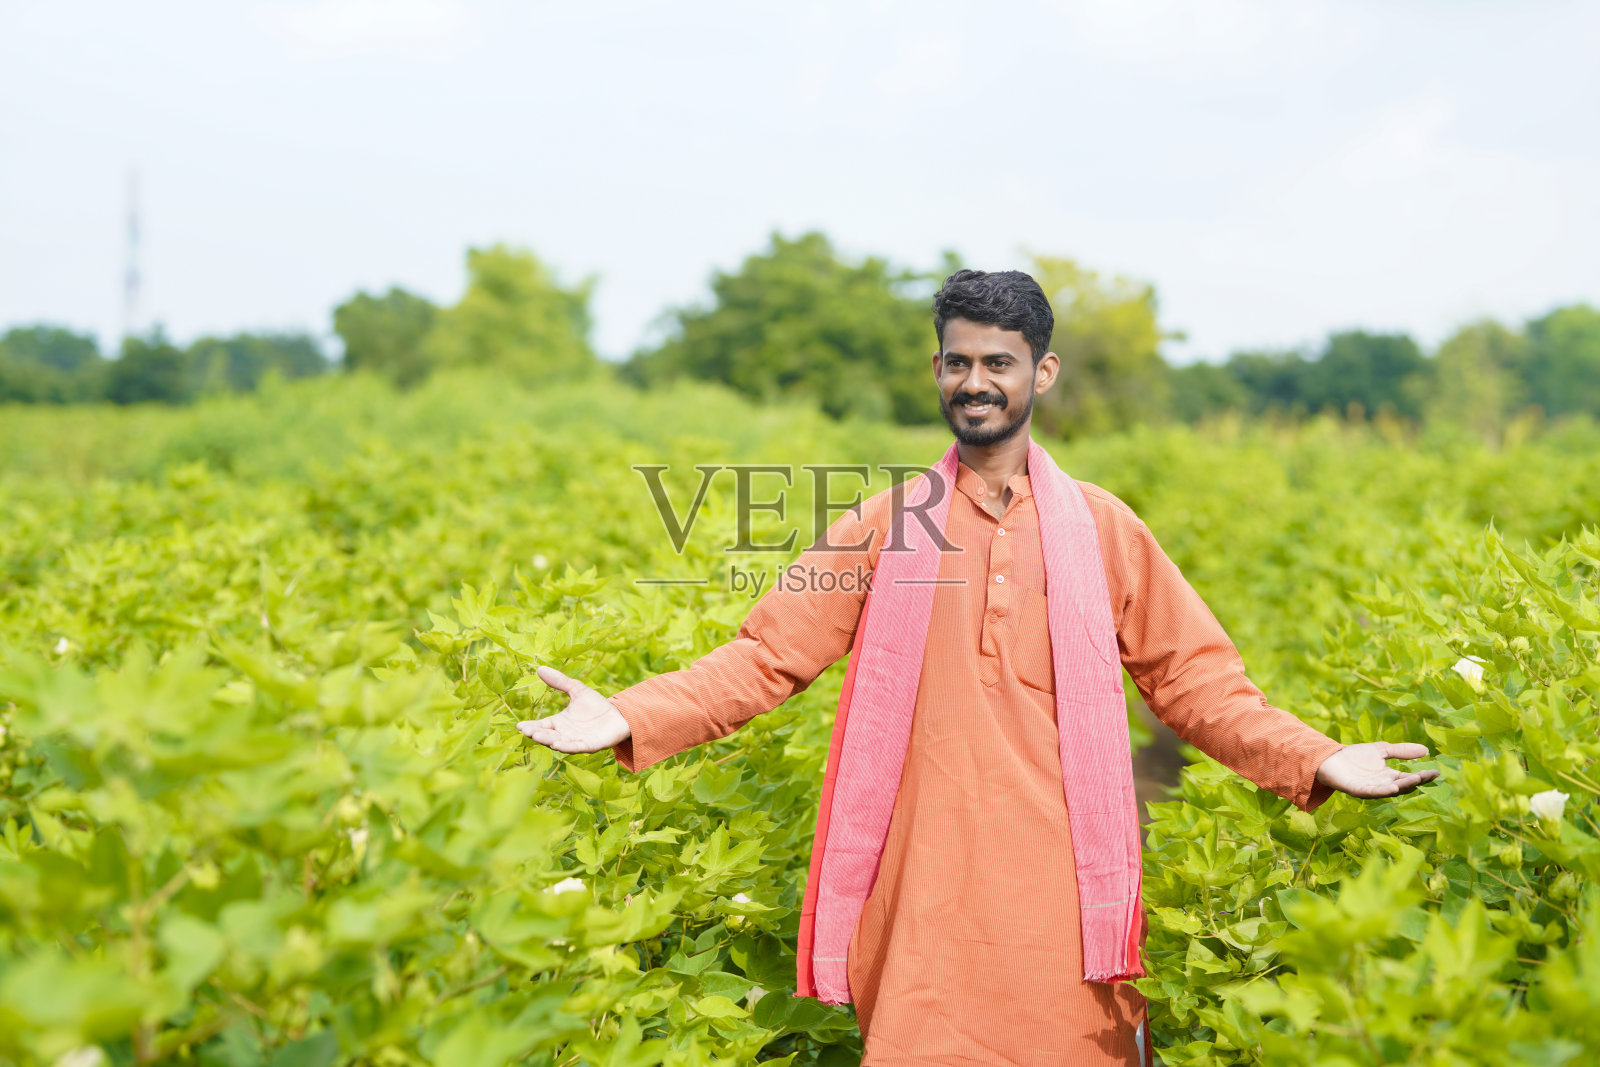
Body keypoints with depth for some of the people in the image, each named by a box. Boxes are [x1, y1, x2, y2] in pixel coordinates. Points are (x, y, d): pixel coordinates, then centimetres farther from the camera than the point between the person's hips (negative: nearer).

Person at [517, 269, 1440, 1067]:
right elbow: (768, 654, 1)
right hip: (925, 890, 0)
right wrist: (631, 718, -13)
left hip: (1058, 889, 0)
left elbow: (1194, 680, 9)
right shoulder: (886, 524, 5)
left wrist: (1317, 759, -5)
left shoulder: (1101, 527, 6)